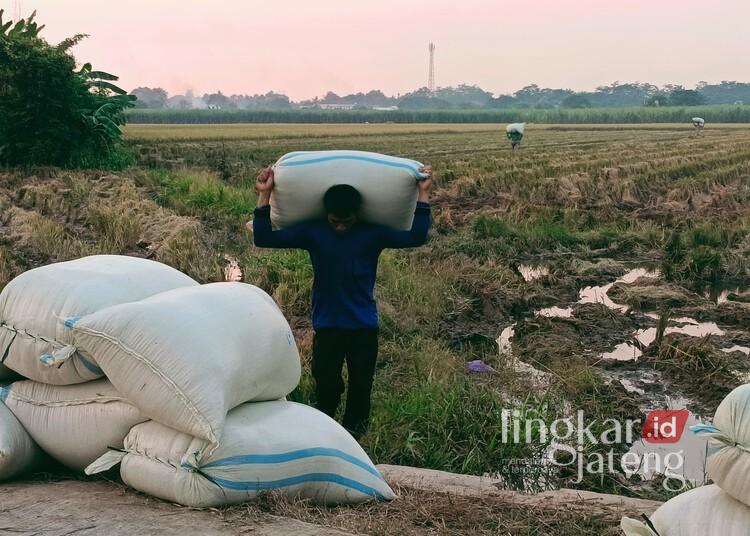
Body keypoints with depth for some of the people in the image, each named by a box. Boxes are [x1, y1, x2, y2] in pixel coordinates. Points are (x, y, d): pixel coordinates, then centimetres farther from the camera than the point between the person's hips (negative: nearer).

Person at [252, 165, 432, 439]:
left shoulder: (373, 233, -6)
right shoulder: (313, 231, -7)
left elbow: (415, 237, -13)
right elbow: (264, 239, -10)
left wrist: (423, 194, -17)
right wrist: (264, 196, -18)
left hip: (364, 326, 1)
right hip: (327, 326, -1)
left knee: (361, 386, 7)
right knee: (327, 386, 1)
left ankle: (353, 435, 28)